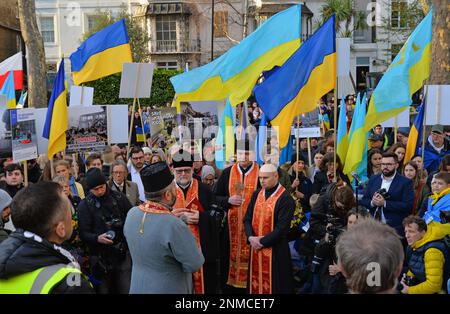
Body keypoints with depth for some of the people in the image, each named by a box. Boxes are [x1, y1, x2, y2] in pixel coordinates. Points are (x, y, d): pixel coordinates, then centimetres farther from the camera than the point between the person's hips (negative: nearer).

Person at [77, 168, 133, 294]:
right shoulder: (85, 205, -2)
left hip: (123, 253, 1)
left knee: (126, 289, 5)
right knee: (103, 289, 7)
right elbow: (83, 233, -5)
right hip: (100, 257, -1)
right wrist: (97, 238, -23)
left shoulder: (119, 197, 2)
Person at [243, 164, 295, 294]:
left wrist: (262, 241, -15)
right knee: (256, 282, 13)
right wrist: (250, 237, -10)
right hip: (255, 248, 6)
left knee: (273, 284, 4)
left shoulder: (285, 198, -13)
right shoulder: (256, 195, 8)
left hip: (275, 250, -6)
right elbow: (248, 218, 8)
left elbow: (282, 227, -18)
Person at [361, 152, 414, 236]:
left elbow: (408, 205, -13)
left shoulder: (405, 182, -2)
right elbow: (363, 201, 11)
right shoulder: (373, 179, 12)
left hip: (395, 228, -3)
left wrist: (385, 203, -19)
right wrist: (372, 202, -12)